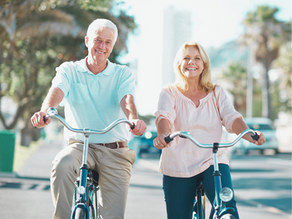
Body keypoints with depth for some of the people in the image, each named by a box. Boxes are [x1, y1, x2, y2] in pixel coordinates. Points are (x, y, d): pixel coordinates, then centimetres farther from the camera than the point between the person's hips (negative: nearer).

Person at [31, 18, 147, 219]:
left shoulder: (123, 73, 6)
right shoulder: (69, 70, 6)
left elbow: (127, 100, -13)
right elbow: (57, 91, -14)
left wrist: (134, 119, -38)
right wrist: (45, 111, -39)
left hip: (115, 151, 1)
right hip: (80, 145, 0)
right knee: (62, 164, -35)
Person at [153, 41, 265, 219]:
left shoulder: (216, 93, 9)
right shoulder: (170, 92, 4)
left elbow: (231, 117, -6)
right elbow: (164, 116, -15)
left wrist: (248, 134, -28)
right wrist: (162, 135, -39)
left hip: (213, 161, 0)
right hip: (178, 167, 0)